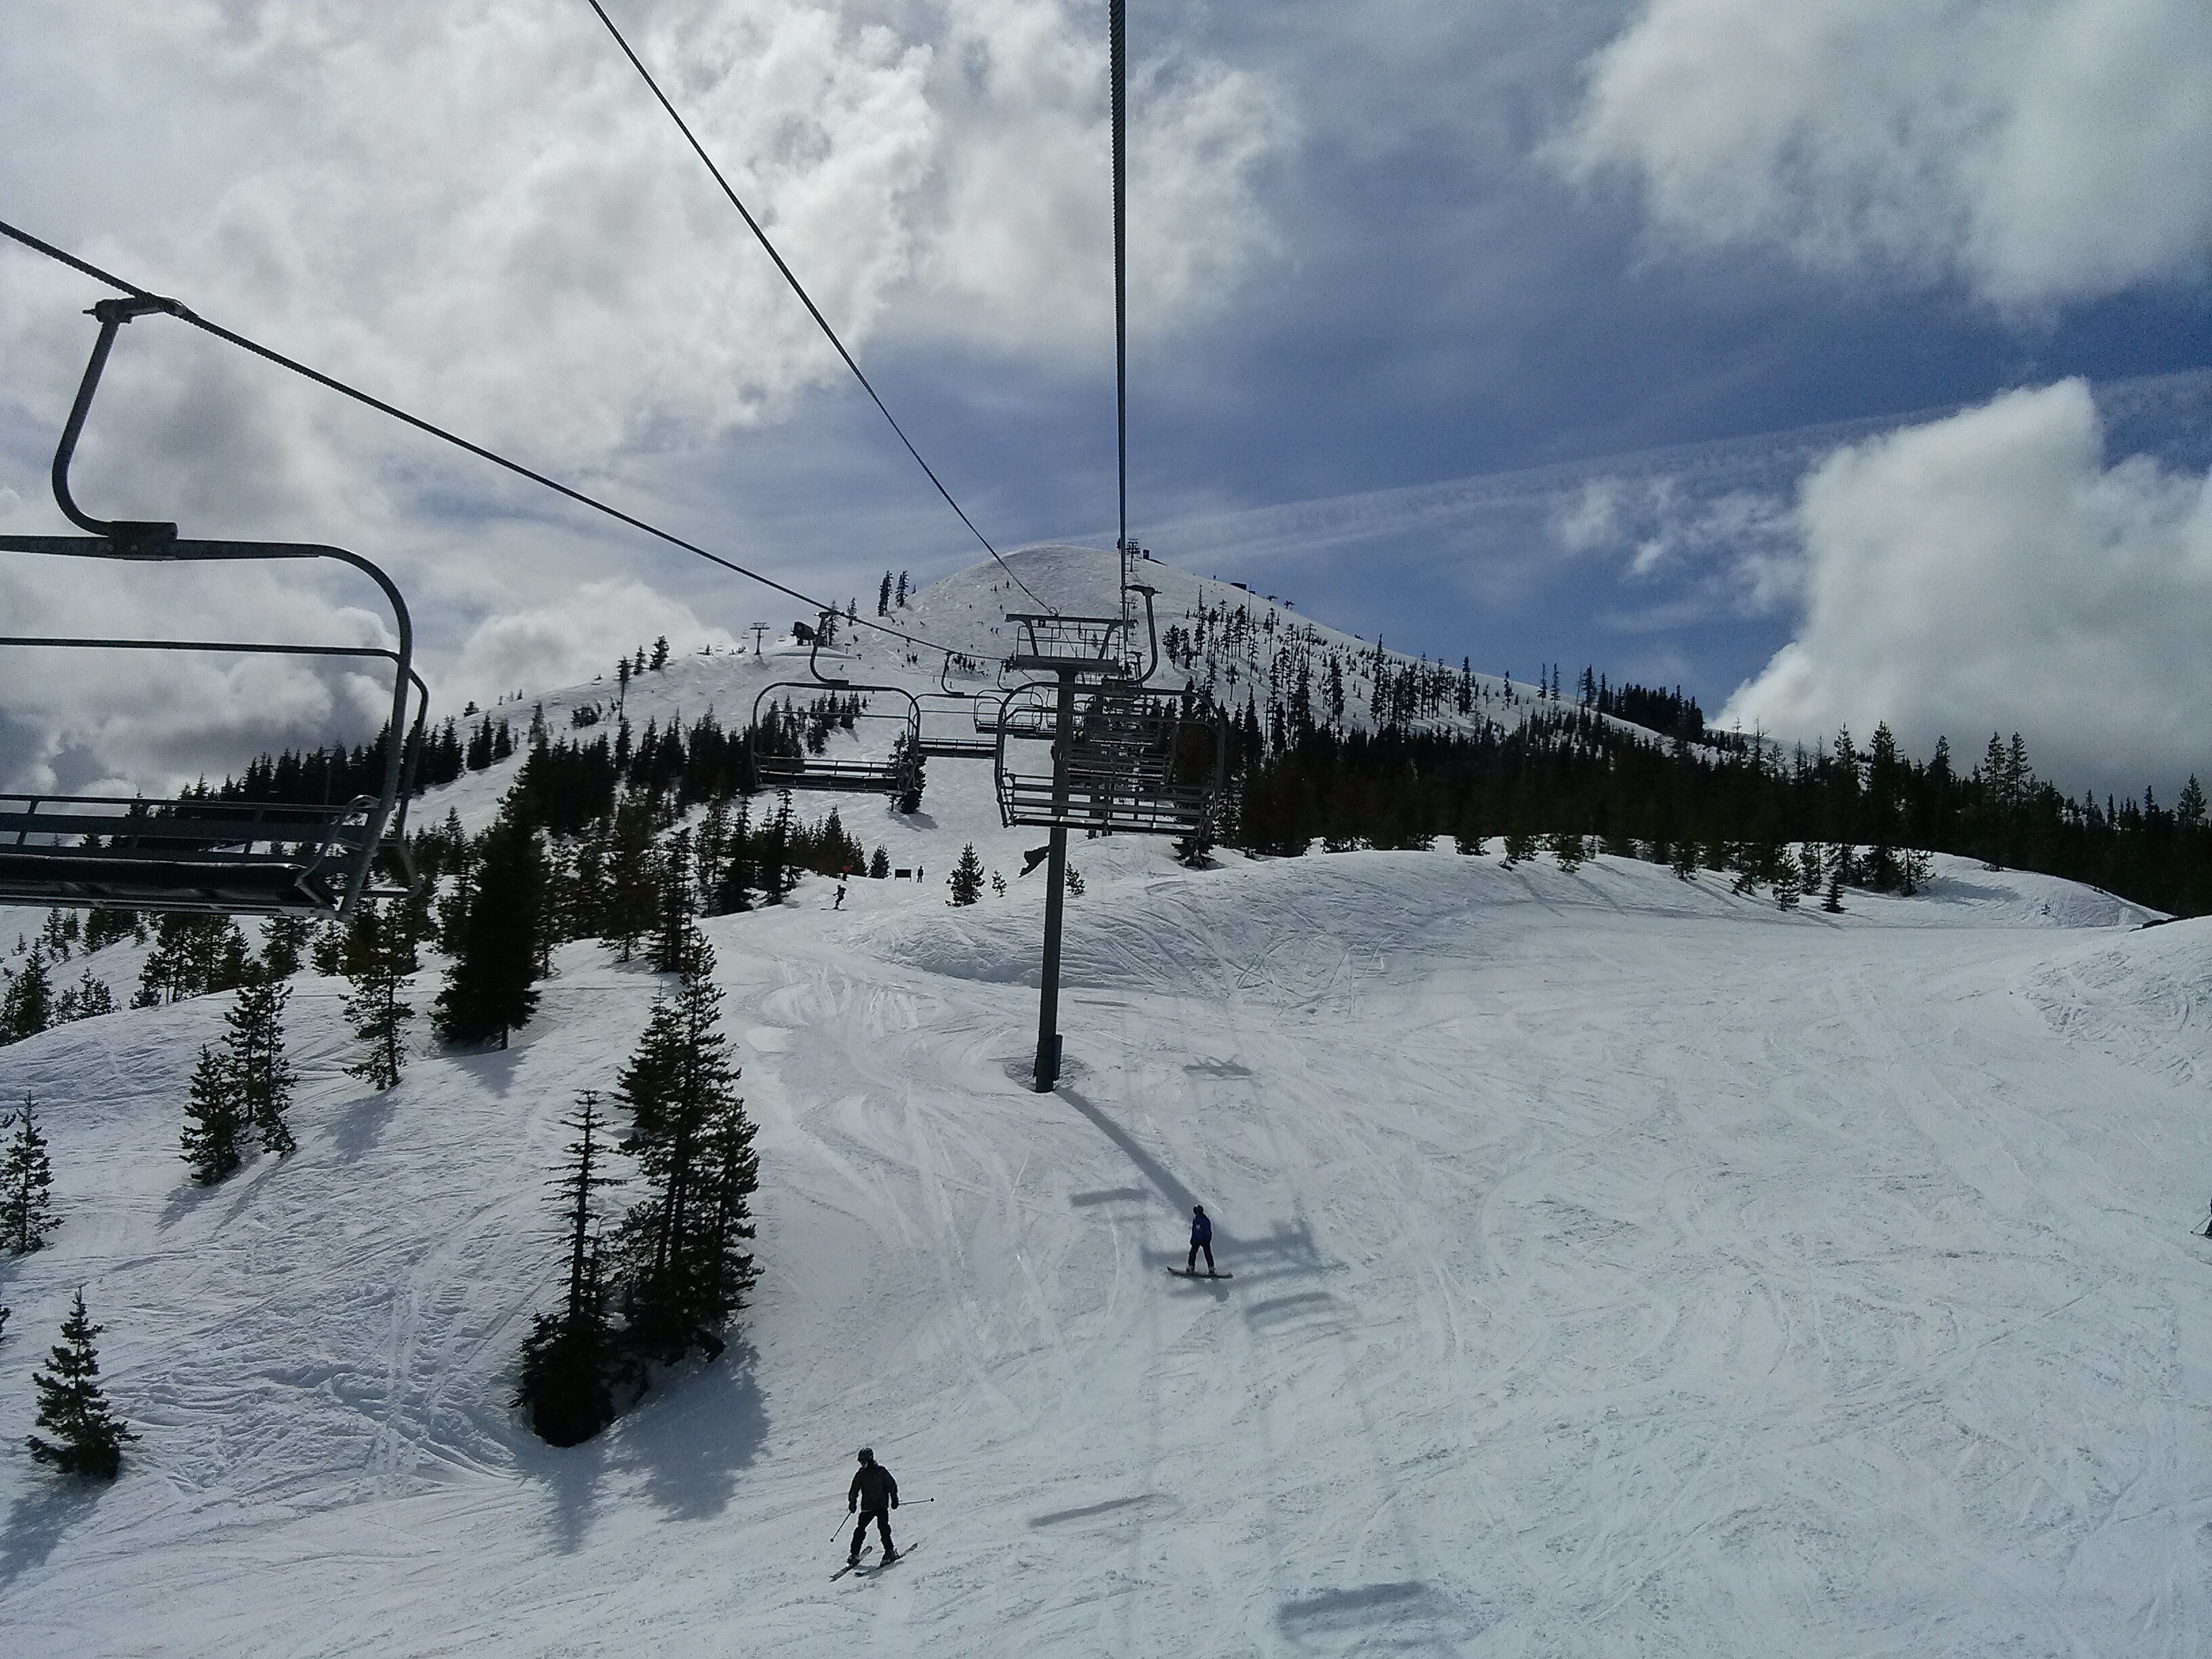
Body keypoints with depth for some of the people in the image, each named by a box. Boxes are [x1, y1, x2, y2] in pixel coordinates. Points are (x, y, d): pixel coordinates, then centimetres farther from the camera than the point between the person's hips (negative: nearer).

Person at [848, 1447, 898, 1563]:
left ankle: (890, 1552, -6)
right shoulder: (860, 1474, 7)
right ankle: (854, 1555, 8)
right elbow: (854, 1490, 13)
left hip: (882, 1506, -3)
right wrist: (852, 1502, 3)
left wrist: (894, 1500, -6)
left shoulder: (881, 1471, -3)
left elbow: (892, 1485, -1)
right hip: (867, 1507, 4)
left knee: (883, 1528, -12)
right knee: (860, 1530, 1)